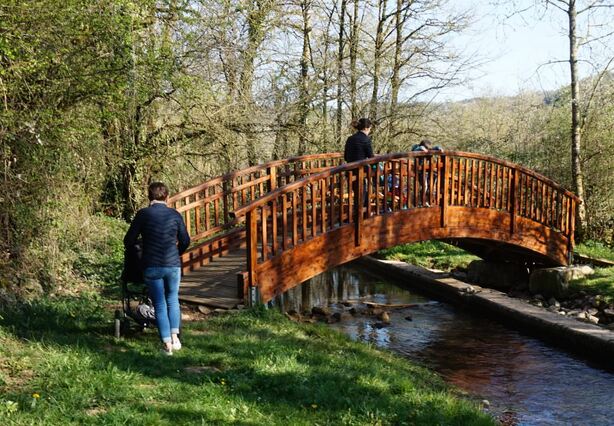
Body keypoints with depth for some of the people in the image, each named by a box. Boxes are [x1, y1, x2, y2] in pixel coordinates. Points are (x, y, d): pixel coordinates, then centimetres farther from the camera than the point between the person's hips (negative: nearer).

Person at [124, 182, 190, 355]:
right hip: (173, 265, 2)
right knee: (172, 300, 20)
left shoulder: (143, 214, -4)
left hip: (152, 267, -2)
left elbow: (128, 241, -1)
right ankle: (175, 338, 11)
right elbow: (185, 241, 8)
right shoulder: (175, 215, 2)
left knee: (160, 305, 8)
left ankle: (167, 344, 7)